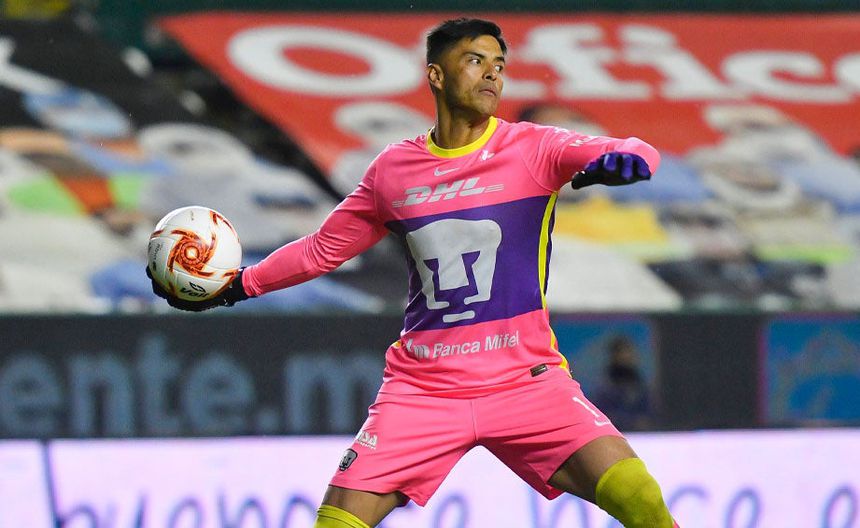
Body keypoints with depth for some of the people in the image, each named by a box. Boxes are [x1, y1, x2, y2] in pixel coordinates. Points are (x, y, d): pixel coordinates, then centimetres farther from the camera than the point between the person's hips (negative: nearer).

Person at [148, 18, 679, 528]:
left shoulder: (531, 147, -1)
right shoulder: (392, 170, 7)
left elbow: (639, 154, -14)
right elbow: (323, 249, 21)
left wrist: (622, 159, -37)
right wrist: (237, 286, 16)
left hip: (526, 382, -2)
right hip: (421, 389, 2)